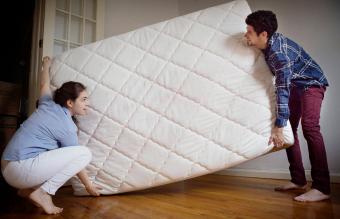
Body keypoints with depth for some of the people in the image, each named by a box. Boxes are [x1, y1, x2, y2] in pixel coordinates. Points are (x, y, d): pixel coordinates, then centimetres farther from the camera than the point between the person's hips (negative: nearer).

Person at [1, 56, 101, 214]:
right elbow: (75, 159, -2)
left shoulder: (48, 105, 8)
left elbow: (44, 85, 29)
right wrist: (88, 185, 11)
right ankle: (43, 191, -9)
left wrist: (46, 66, 48)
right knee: (85, 153, -13)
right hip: (21, 169, -9)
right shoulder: (67, 128, -11)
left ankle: (29, 188, 17)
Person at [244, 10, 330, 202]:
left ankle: (322, 188, -22)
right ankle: (298, 180, 9)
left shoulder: (278, 52, -33)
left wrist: (278, 128, -35)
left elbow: (283, 91, -36)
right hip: (296, 85, 9)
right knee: (289, 128, 2)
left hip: (312, 83, -9)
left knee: (309, 126, -25)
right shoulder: (269, 42, -8)